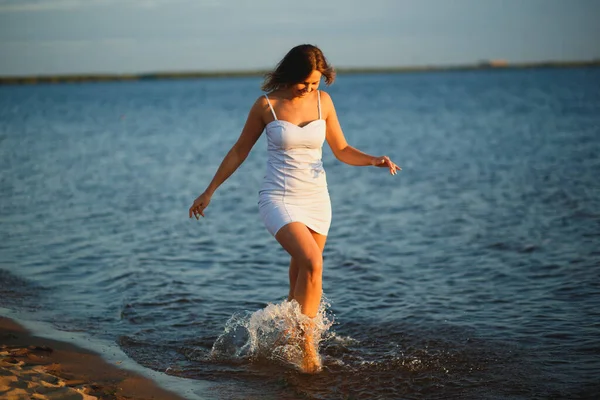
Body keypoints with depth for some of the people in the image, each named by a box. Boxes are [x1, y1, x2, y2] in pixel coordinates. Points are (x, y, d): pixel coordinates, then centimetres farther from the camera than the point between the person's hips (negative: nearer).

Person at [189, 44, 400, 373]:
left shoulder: (323, 101, 2)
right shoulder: (267, 105, -6)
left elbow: (341, 150, 10)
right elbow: (240, 151, 4)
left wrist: (374, 160, -10)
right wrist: (209, 191, 8)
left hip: (316, 199, 4)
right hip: (278, 199, -4)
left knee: (301, 279, 7)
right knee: (312, 263, -24)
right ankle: (306, 341, -12)